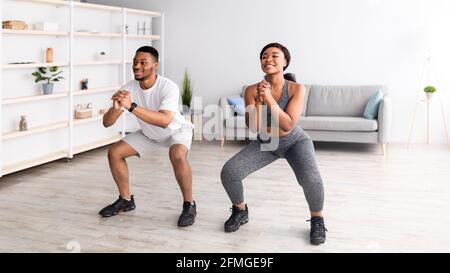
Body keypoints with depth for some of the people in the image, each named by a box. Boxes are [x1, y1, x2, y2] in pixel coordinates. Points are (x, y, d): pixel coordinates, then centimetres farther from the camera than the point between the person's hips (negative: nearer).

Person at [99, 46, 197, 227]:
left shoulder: (169, 87, -34)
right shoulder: (128, 88, -20)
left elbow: (164, 121, -50)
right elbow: (106, 123, -21)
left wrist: (131, 106, -54)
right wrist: (116, 108, -43)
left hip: (176, 130, -5)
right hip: (149, 134, 6)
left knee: (177, 155, -37)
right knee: (114, 153, -4)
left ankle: (189, 205, -16)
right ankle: (126, 200, 15)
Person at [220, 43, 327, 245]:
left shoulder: (296, 89, -22)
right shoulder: (252, 90, -17)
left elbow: (288, 125, -29)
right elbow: (253, 127, -21)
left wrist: (269, 99, -36)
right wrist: (258, 100, -34)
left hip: (295, 141, -2)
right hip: (265, 143, 3)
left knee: (310, 178, -31)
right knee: (228, 172, -15)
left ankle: (317, 220, 0)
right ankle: (240, 211, 15)